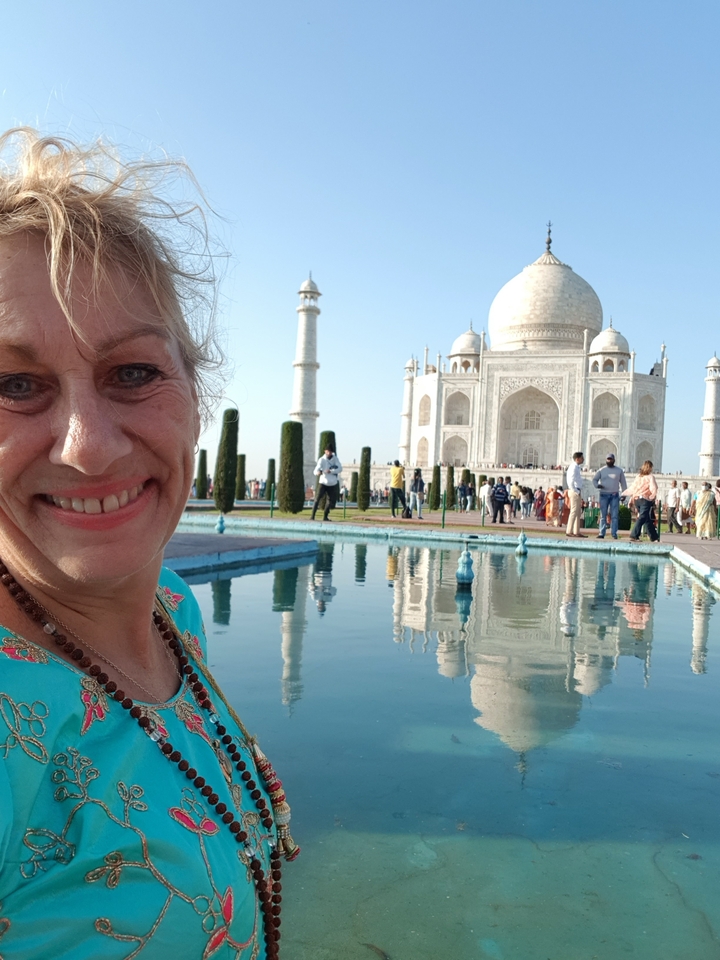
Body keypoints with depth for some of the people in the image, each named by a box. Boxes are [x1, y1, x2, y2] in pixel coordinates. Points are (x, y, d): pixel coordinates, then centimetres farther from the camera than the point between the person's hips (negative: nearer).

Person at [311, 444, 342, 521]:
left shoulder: (335, 458, -2)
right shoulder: (322, 460, -12)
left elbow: (340, 469, -10)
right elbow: (316, 470, -24)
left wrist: (331, 471, -25)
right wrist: (318, 473, -49)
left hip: (332, 484, 4)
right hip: (323, 483, -3)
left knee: (330, 501, 6)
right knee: (317, 499, -16)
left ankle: (325, 516, 19)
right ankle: (312, 516, -14)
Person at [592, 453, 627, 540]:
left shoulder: (619, 470, 10)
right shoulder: (602, 470, 9)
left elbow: (623, 482, 11)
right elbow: (594, 479, 10)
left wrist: (624, 493, 3)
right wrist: (597, 485, -12)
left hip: (615, 495, 0)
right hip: (604, 495, 0)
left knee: (614, 515, -3)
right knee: (603, 515, 0)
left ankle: (614, 534, -2)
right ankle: (601, 533, 0)